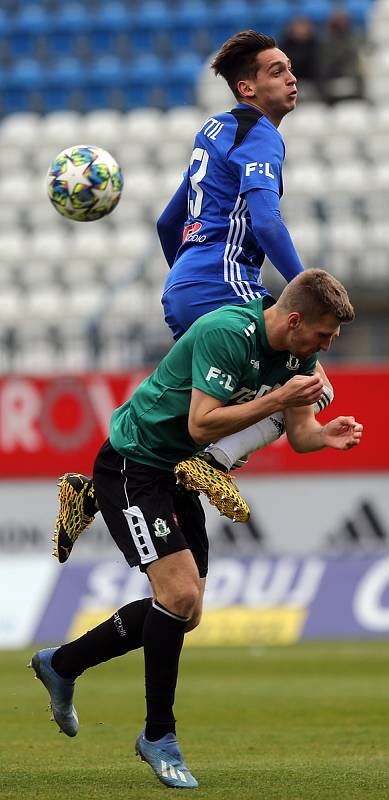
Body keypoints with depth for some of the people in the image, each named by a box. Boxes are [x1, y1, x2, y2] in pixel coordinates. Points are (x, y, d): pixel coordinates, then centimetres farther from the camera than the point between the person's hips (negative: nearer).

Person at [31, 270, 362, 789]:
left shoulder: (298, 352, -2)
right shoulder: (226, 333, -28)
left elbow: (298, 433, 3)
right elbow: (201, 425, -31)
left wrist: (328, 434, -19)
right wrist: (278, 398, -34)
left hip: (179, 476, 9)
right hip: (132, 466, -9)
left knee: (184, 612, 10)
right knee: (179, 592, -20)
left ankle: (61, 665, 29)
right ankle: (159, 735, -6)